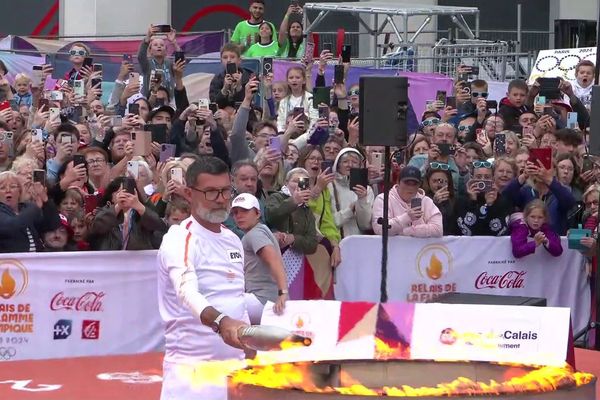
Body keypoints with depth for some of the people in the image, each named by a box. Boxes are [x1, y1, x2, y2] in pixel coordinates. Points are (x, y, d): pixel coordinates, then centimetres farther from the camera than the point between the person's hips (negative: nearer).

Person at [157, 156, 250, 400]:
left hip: (236, 363, 7)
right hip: (193, 366, -7)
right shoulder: (180, 240, -12)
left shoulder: (232, 240, 13)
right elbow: (188, 292, -29)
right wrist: (220, 323, -46)